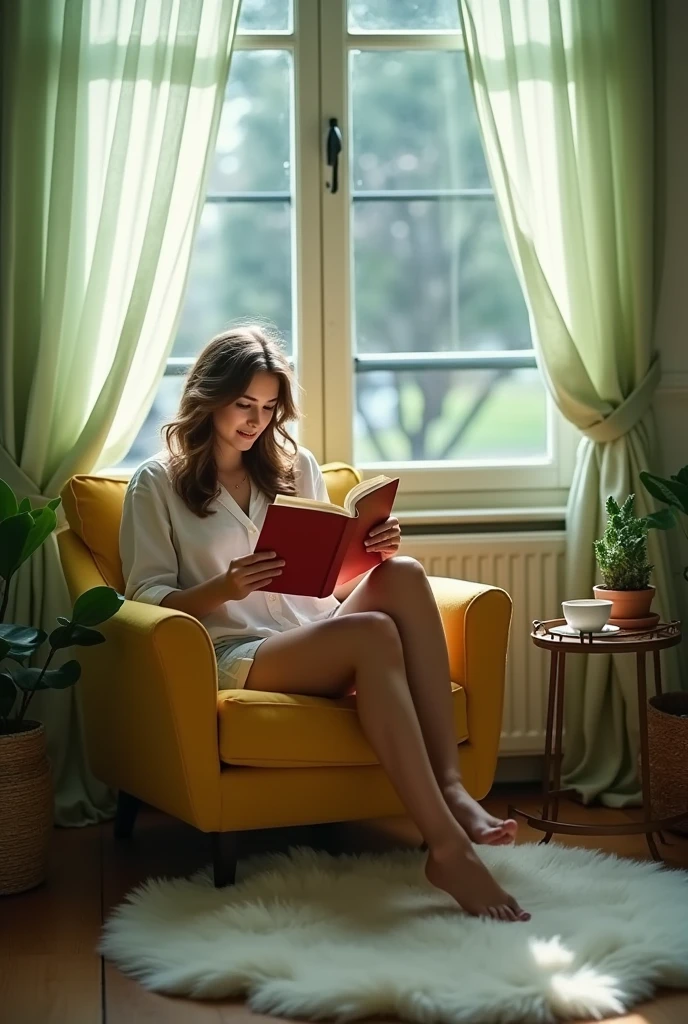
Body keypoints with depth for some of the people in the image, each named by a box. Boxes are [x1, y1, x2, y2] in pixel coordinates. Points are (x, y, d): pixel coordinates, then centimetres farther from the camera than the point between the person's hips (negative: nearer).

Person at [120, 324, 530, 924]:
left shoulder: (296, 466, 21)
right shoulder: (157, 483, 7)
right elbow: (148, 598, -1)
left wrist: (370, 554, -3)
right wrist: (225, 587, -20)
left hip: (320, 636, 5)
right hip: (236, 655, -5)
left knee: (402, 575, -27)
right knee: (373, 632, -35)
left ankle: (451, 787, -37)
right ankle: (447, 845, -45)